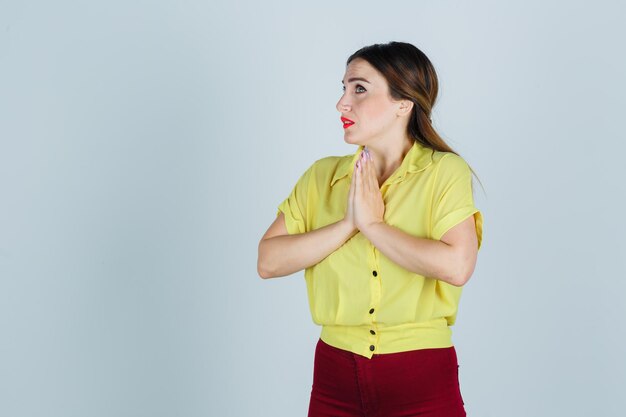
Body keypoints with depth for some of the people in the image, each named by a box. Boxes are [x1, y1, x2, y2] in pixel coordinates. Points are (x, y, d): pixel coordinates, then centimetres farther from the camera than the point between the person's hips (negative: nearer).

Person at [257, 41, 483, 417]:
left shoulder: (445, 171, -5)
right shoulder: (322, 176, 6)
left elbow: (457, 266, -20)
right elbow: (268, 261, -4)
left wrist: (372, 224, -13)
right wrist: (347, 224, -13)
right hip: (336, 376, 3)